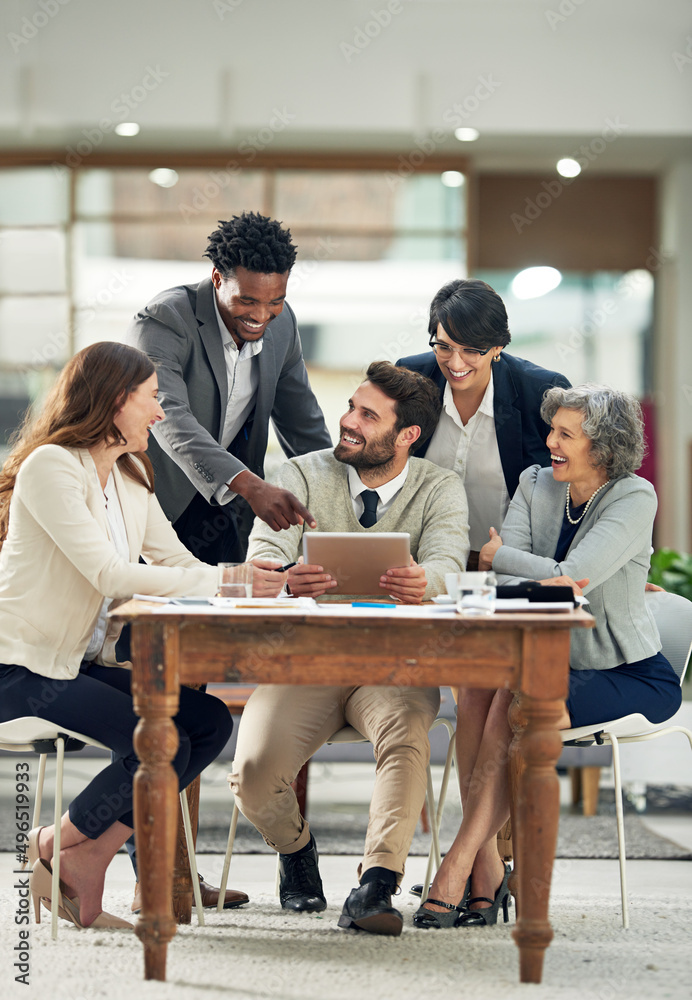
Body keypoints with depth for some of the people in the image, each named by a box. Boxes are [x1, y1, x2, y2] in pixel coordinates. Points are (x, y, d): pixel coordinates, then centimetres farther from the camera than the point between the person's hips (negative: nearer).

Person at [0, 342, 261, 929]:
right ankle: (57, 847, 1)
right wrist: (225, 582, -24)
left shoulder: (130, 477, 14)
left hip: (87, 662, 9)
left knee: (209, 720, -10)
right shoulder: (49, 467, -15)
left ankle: (90, 859, -2)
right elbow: (109, 575, -24)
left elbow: (175, 561, 7)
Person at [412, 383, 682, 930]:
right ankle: (486, 873, -26)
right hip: (556, 659, 5)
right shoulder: (535, 485, 6)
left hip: (632, 677, -5)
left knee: (517, 705, -31)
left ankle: (458, 866, -28)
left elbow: (572, 575, -24)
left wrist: (499, 555, -9)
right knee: (477, 690, -27)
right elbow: (500, 578, -7)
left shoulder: (635, 498, -12)